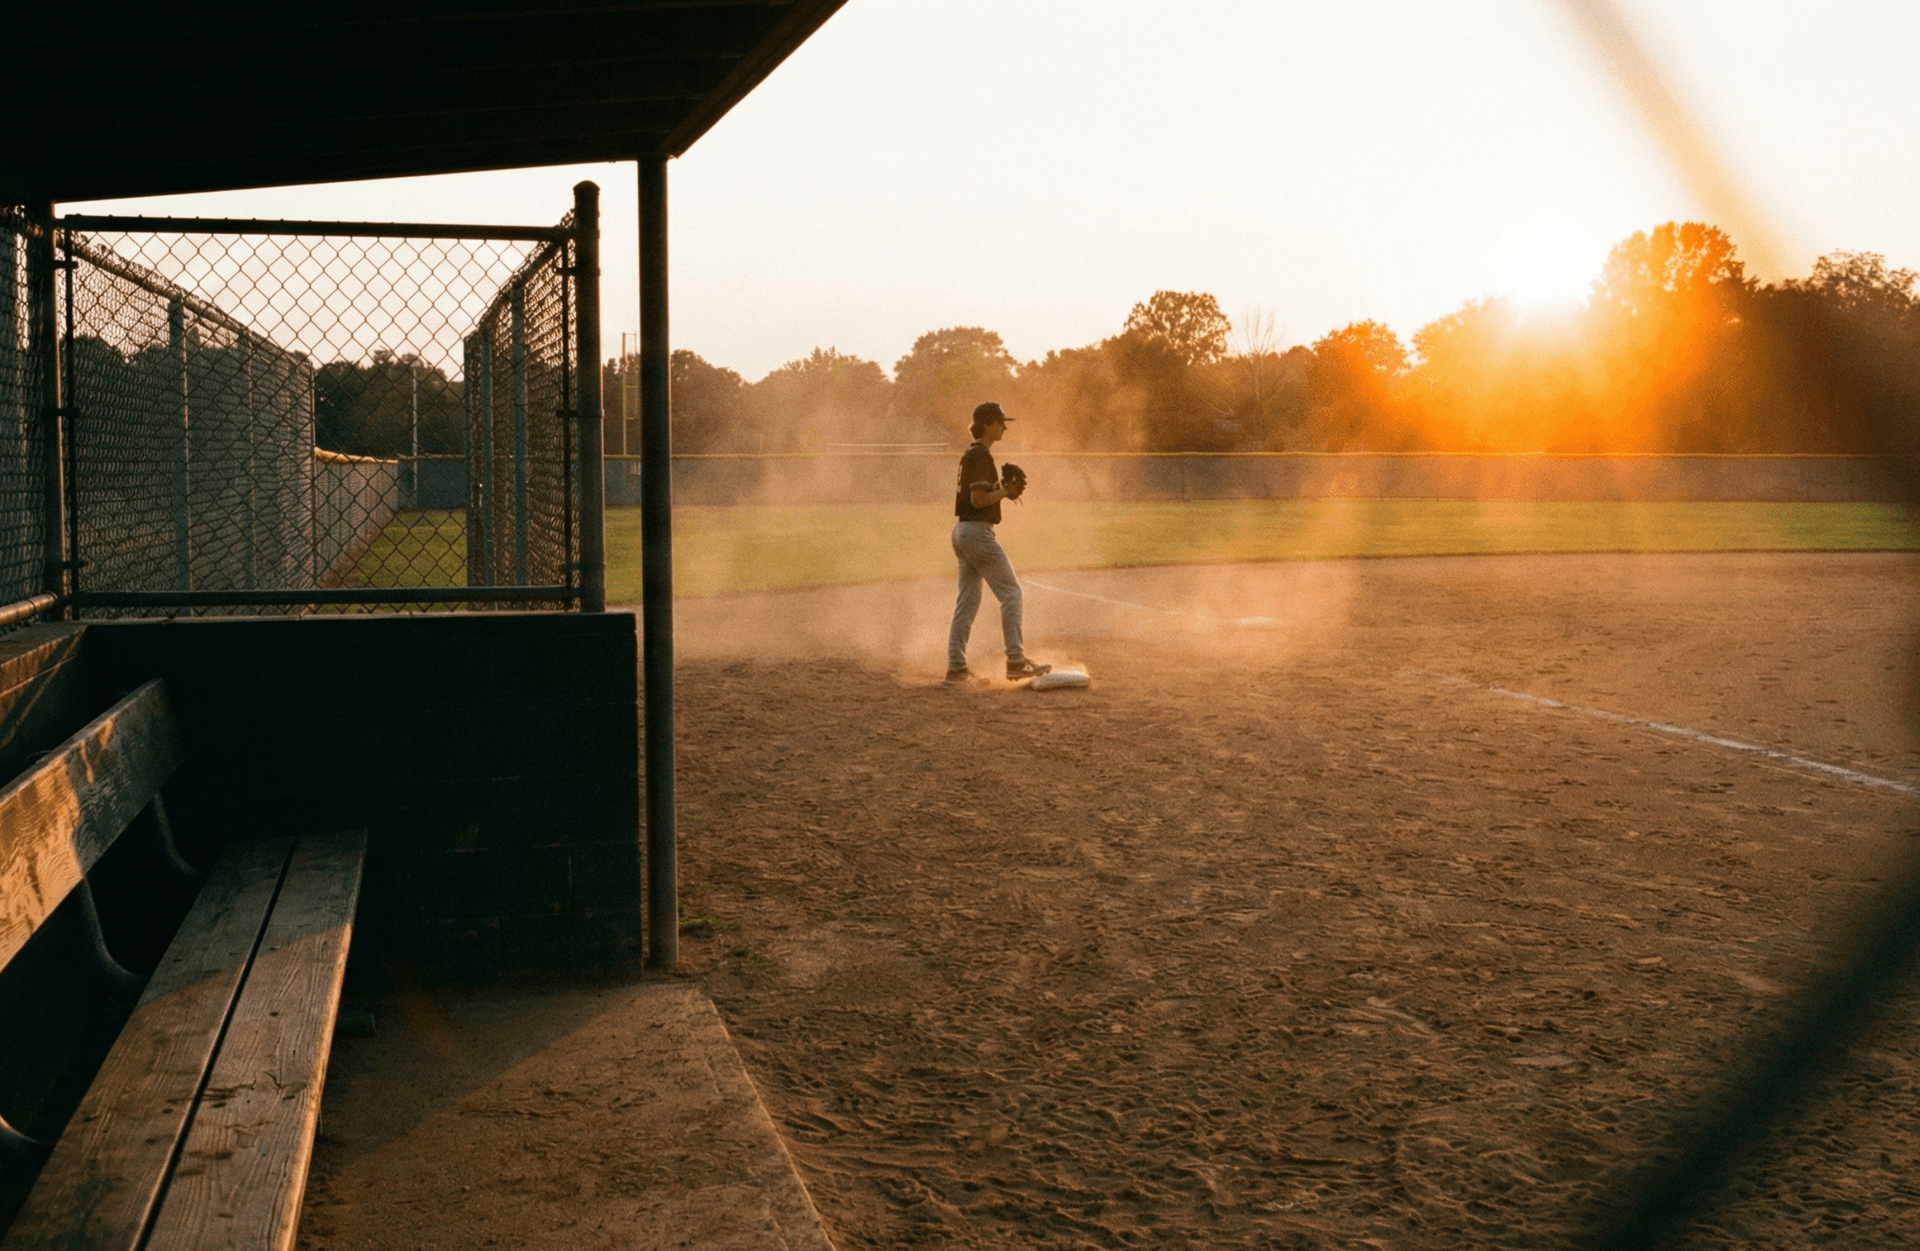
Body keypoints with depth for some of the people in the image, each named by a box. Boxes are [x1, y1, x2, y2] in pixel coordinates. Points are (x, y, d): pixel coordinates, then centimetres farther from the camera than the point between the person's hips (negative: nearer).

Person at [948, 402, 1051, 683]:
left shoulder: (970, 454, 17)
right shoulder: (981, 455, -14)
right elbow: (978, 499, -21)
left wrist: (1002, 489, 9)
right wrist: (1005, 492, -8)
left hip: (962, 531, 10)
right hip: (978, 531, -10)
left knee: (967, 601, 10)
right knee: (1011, 592, -6)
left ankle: (956, 667, 9)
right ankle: (1016, 662, -7)